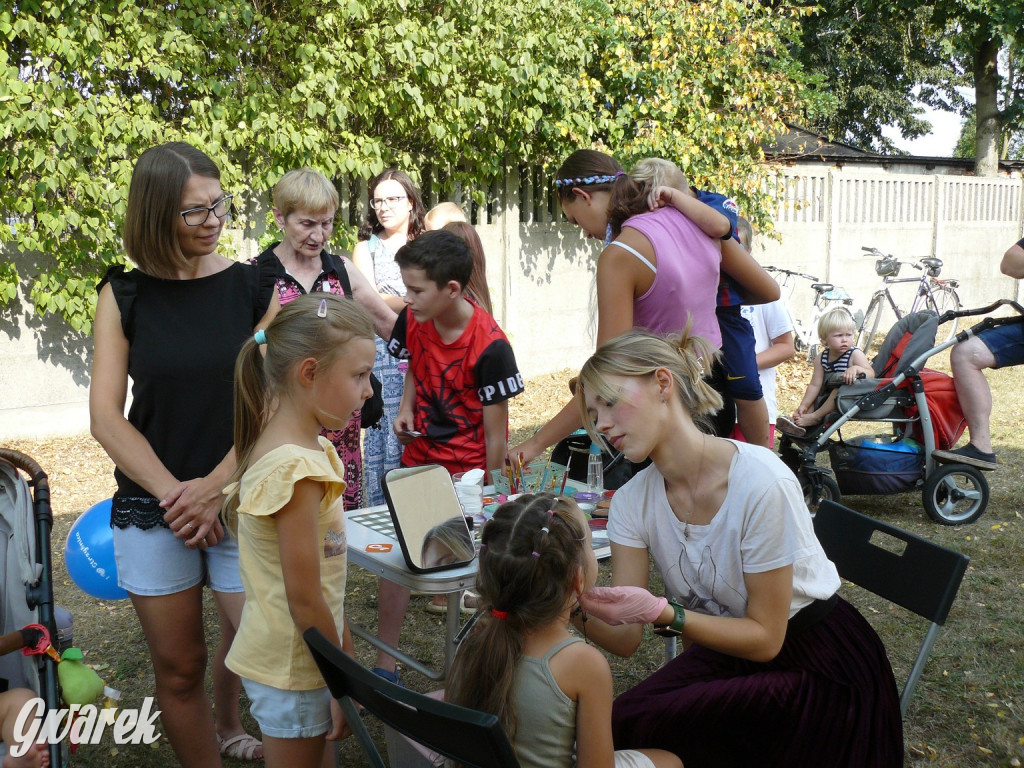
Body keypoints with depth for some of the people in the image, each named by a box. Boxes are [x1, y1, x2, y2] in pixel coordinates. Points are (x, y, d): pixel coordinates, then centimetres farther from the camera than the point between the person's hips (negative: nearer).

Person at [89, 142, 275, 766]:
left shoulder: (251, 288, 1)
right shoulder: (124, 295, 1)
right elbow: (106, 417, -2)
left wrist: (213, 489, -12)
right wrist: (174, 494, -11)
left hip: (242, 503, 0)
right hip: (151, 507, 0)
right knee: (179, 667, 7)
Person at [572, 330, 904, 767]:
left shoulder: (760, 482, -28)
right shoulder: (632, 502, -9)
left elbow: (765, 637, -19)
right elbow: (626, 639, -10)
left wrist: (663, 613, -33)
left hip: (820, 667, -5)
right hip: (728, 648, 5)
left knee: (640, 726, -23)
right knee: (614, 724, -19)